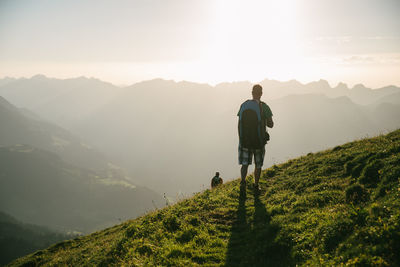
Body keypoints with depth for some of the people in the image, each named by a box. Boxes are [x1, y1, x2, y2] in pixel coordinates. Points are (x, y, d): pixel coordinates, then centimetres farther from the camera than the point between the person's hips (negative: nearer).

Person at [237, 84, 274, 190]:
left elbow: (239, 125, 2)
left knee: (244, 164, 8)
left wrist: (240, 139, 11)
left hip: (245, 141, 2)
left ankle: (243, 180, -15)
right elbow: (271, 125, -6)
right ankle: (256, 185, 21)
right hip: (259, 141, -2)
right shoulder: (264, 107, -10)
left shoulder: (243, 105, 0)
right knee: (258, 165, 15)